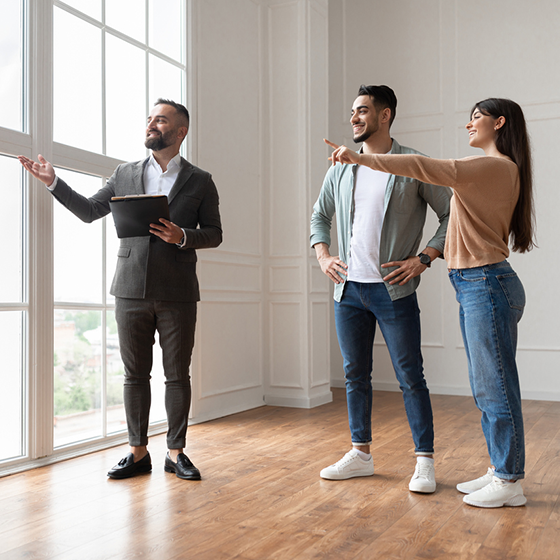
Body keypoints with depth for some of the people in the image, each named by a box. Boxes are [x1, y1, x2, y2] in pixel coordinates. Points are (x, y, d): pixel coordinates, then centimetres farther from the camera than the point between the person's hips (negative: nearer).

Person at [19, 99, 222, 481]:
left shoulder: (200, 181, 6)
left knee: (178, 375, 4)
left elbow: (214, 233, 5)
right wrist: (54, 182, 9)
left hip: (177, 295, -2)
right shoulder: (126, 174, 13)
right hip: (132, 291, 2)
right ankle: (139, 452, 18)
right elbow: (89, 211, 18)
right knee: (135, 374, 7)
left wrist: (182, 236, -13)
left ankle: (177, 452, 15)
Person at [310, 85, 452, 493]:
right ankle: (361, 454, 25)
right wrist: (323, 256, 7)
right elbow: (320, 215, 21)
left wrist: (424, 258, -11)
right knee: (355, 375, 12)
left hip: (393, 290, -5)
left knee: (410, 377, 0)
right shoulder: (341, 168, 11)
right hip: (349, 289, 5)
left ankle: (425, 460, 12)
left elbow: (452, 216, -2)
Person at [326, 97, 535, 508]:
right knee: (487, 386, 13)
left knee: (495, 385, -3)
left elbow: (425, 168, -20)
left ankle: (510, 482, 8)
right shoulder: (494, 170, 20)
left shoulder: (497, 167, -11)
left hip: (487, 285, -10)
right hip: (475, 287, 10)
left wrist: (361, 158, -18)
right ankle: (501, 471, 24)